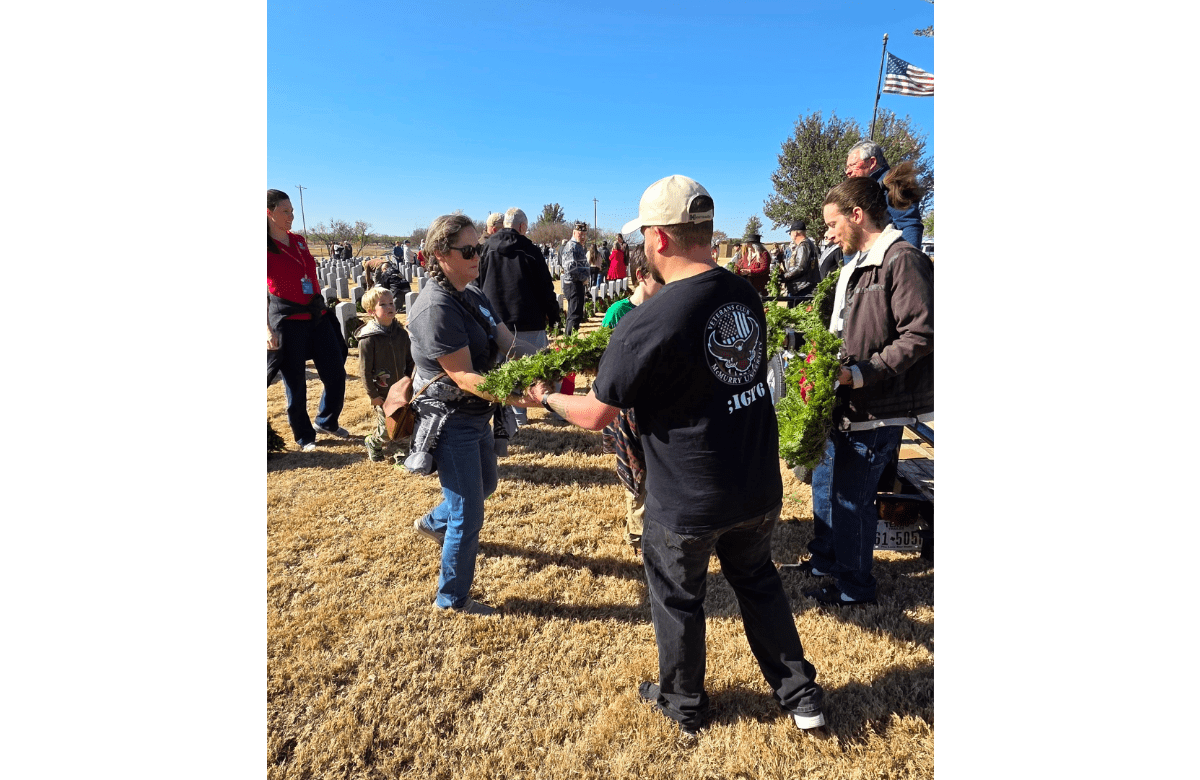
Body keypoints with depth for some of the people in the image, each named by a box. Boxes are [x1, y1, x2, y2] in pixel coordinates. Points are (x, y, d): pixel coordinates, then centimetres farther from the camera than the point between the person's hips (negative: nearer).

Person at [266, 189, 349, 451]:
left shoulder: (299, 240, 11)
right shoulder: (268, 246, -9)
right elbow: (266, 292, -11)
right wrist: (268, 329, -15)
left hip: (317, 315, 6)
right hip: (287, 319, -6)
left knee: (336, 374, 9)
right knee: (295, 382, 6)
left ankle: (326, 421, 32)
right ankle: (304, 436, 23)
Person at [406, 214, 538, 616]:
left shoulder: (474, 297, 5)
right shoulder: (436, 308, -23)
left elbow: (509, 346, -3)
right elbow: (463, 376, -27)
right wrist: (519, 398, -39)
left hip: (477, 416, 9)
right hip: (451, 422, -9)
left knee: (484, 485, 28)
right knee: (468, 516, 3)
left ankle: (433, 523, 57)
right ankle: (452, 598, 25)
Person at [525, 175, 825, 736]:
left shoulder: (647, 325, -26)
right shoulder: (746, 295, -3)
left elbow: (595, 416, -15)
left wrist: (547, 397, 5)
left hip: (688, 501, -6)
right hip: (760, 488, 6)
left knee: (677, 600, 19)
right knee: (758, 581, 28)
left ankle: (682, 706, 44)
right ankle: (801, 697, 43)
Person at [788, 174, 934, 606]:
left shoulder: (902, 260, -15)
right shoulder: (858, 264, 15)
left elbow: (919, 335, -22)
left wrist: (859, 374, -25)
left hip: (878, 409, -10)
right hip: (848, 404, 10)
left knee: (851, 497, 2)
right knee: (825, 482, 20)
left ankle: (854, 586, 23)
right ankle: (824, 559, 41)